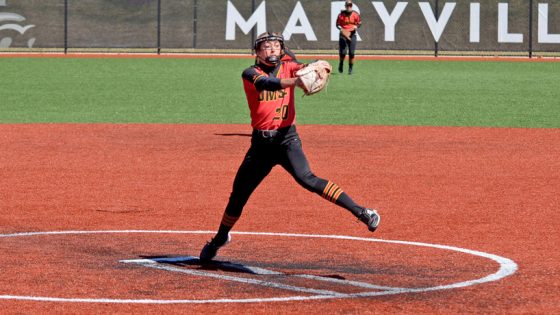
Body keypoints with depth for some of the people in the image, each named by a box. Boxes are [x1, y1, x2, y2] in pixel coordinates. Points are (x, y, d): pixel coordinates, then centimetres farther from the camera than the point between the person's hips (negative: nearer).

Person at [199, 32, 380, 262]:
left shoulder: (288, 68, 4)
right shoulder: (250, 74, -3)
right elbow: (265, 83, -25)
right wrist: (295, 81, -43)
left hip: (287, 138, -2)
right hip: (261, 142, 2)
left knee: (306, 178, -25)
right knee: (239, 194, 11)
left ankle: (360, 212, -31)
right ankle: (220, 237, 35)